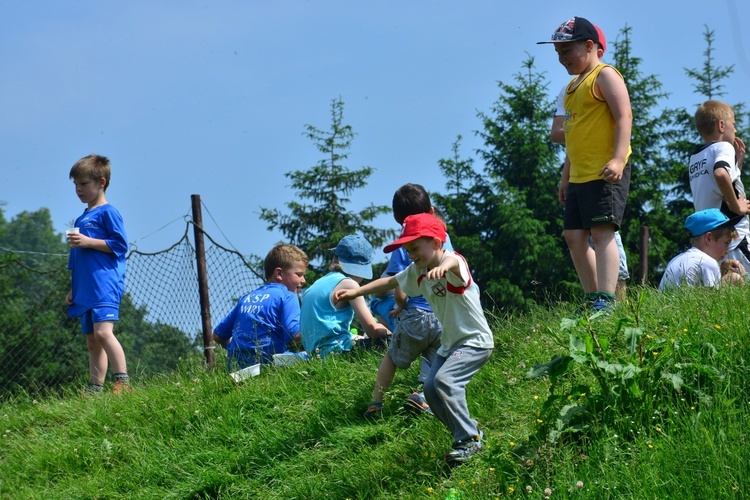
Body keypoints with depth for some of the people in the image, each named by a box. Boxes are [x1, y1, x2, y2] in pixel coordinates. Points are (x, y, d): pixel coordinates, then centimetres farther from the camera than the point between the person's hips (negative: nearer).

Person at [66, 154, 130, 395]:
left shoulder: (107, 212, -3)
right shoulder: (81, 220, 22)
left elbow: (120, 244, -11)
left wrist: (88, 242, -15)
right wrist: (73, 291, 24)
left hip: (105, 284, -9)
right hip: (86, 290, 9)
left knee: (103, 331, -23)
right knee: (91, 341, 7)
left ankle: (123, 381, -25)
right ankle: (95, 389, 8)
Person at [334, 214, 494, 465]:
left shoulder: (454, 262, -22)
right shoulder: (418, 272, 6)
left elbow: (454, 263, -47)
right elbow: (390, 282, 18)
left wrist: (444, 266, -71)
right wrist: (356, 292, 11)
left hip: (475, 340, -10)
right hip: (450, 342, 10)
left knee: (444, 380, -26)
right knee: (430, 388, 2)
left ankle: (469, 439, -15)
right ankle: (469, 432, 17)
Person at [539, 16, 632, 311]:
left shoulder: (604, 76, -5)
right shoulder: (574, 85, 22)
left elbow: (624, 116, -17)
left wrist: (618, 158, -29)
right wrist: (566, 177, 26)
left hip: (605, 174, -10)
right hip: (579, 176, 10)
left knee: (601, 232, -17)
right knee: (574, 237, 7)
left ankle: (605, 301, -24)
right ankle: (591, 299, 12)